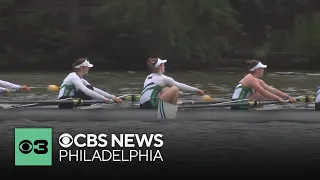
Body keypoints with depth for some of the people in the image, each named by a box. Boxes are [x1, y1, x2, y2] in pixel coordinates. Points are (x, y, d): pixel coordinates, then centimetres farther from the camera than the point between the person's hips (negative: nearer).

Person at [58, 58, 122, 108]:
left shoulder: (80, 79, 16)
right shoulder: (73, 77, -14)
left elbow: (96, 90, 12)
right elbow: (86, 91, -28)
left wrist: (112, 97, 3)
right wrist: (103, 98, -33)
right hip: (64, 104, -10)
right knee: (89, 88, -16)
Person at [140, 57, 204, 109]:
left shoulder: (149, 77, 22)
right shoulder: (162, 78, 0)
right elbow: (180, 86, 5)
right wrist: (196, 90, 15)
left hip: (143, 107, 8)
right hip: (151, 106, -8)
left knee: (167, 89, 23)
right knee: (175, 89, -5)